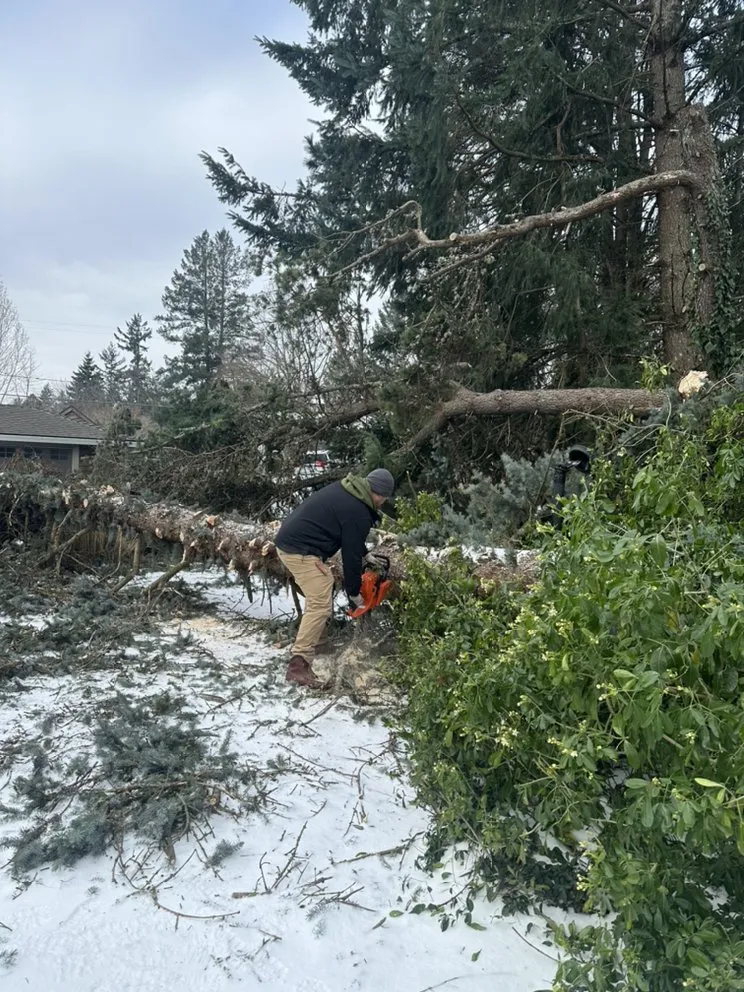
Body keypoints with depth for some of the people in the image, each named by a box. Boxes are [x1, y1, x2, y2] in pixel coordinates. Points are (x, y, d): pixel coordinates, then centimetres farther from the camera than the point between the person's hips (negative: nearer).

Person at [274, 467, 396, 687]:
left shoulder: (344, 489, 14)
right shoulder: (358, 513, -13)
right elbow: (351, 555, -7)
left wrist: (367, 555, 29)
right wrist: (354, 593, 5)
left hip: (287, 539, 10)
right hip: (301, 550, -10)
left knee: (319, 597, 25)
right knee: (320, 605, -12)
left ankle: (311, 639, 33)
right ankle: (299, 664, -18)